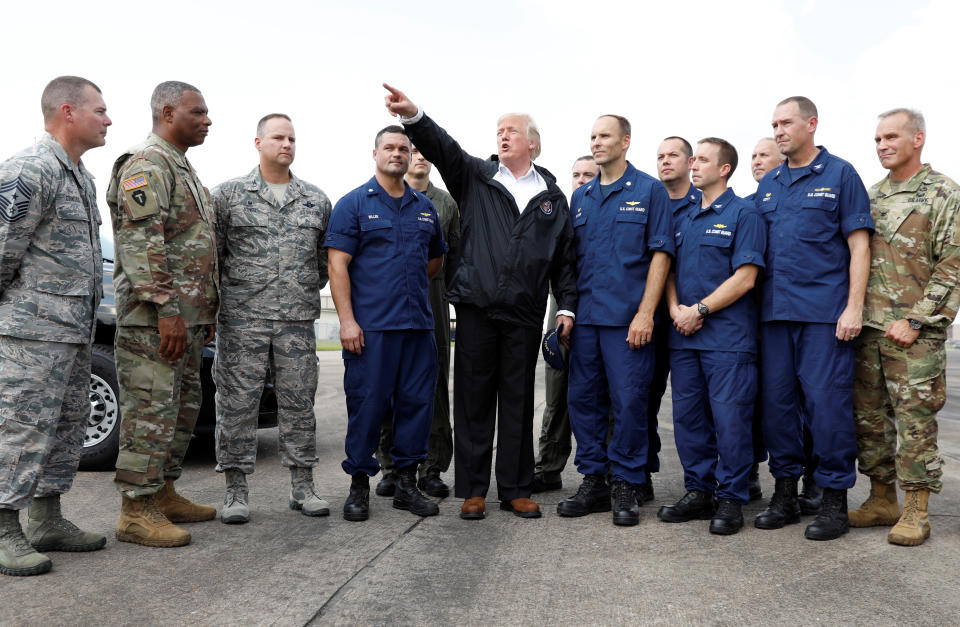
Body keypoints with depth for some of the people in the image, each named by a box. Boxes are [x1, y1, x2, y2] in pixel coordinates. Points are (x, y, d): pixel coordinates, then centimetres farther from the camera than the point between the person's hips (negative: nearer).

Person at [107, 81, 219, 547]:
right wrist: (166, 308, -25)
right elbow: (142, 243, -20)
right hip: (153, 316, -10)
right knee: (151, 412, -7)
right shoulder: (147, 165, -10)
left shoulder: (182, 168, 22)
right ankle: (137, 512, 2)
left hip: (187, 317, 10)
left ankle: (163, 495, 25)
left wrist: (208, 310, 22)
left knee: (182, 407, 14)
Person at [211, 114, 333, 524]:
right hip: (242, 318, -2)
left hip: (299, 320, 2)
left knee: (299, 402, 6)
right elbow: (211, 252, 5)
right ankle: (235, 491, 11)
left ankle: (303, 486, 17)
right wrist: (220, 297, 3)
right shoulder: (228, 194, 5)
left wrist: (308, 290, 12)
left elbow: (327, 255, 18)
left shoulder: (316, 200, 12)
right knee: (237, 402, 1)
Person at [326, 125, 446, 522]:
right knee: (366, 404, -1)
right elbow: (338, 265, -5)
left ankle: (407, 484, 18)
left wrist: (409, 282, 13)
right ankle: (359, 485, 12)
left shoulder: (425, 207, 17)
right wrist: (347, 319, -13)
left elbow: (436, 259, 28)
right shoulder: (354, 204, 2)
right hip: (370, 325, -5)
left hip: (418, 324, 5)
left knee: (417, 401, 6)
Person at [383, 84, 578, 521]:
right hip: (476, 308, -1)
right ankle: (473, 490, 15)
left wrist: (566, 306, 6)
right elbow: (442, 148, -6)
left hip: (525, 314, 1)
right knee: (473, 400, 4)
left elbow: (565, 257, 13)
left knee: (518, 403, 7)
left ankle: (516, 489, 18)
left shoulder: (552, 197, 14)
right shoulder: (475, 178, 11)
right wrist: (413, 116, -24)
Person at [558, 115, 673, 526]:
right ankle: (593, 481, 19)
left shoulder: (649, 191, 1)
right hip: (585, 317, 5)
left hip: (628, 318, -5)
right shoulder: (580, 197, 16)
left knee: (629, 402, -1)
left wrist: (646, 312, -13)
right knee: (583, 399, 7)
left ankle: (626, 486, 12)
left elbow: (660, 253, -5)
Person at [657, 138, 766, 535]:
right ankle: (698, 491, 20)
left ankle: (730, 498, 9)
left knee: (729, 417, -3)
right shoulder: (682, 218, 17)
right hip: (684, 336, 7)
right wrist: (676, 310, -2)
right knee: (687, 416, 9)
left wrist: (699, 310, -13)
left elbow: (745, 278, -11)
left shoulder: (743, 214, -2)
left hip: (728, 335, -6)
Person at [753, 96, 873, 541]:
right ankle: (785, 493, 19)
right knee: (776, 401, 7)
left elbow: (859, 244, -3)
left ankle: (834, 500, 8)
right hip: (775, 312, 5)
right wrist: (754, 304, 9)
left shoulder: (840, 175, 2)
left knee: (827, 401, -4)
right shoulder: (768, 185, 16)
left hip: (824, 312, -5)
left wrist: (854, 306, -12)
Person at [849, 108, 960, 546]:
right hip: (867, 329, 6)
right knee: (869, 417, 9)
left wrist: (915, 321, -14)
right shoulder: (871, 196, 16)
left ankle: (916, 511, 8)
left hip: (913, 334, -6)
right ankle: (882, 500, 20)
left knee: (915, 421, -2)